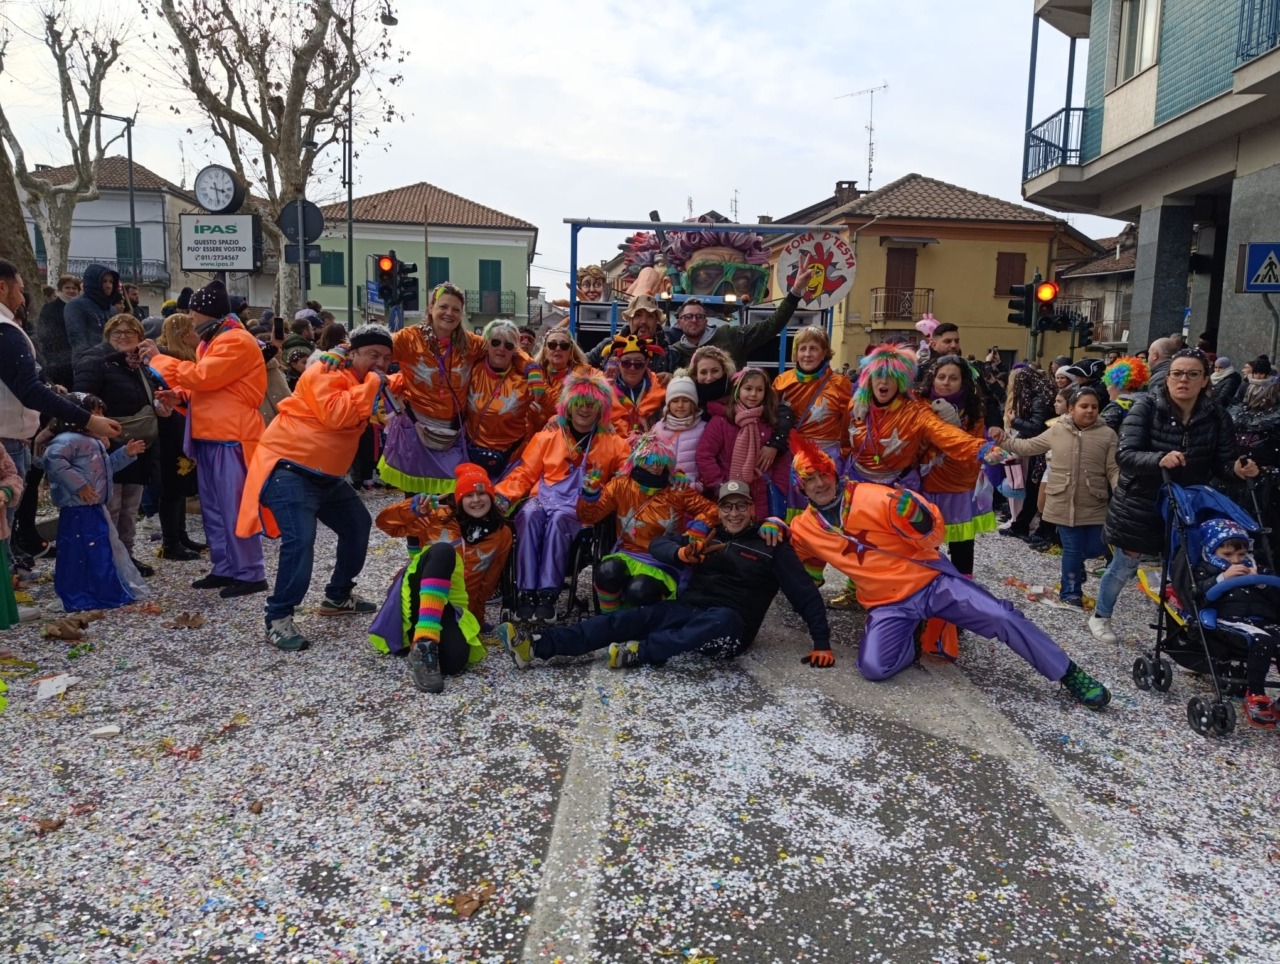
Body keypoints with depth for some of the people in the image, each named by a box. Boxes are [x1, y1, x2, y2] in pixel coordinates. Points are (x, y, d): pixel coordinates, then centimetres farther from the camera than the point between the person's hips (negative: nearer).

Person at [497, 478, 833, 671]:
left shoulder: (771, 547, 5)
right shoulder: (708, 536, 16)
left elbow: (804, 593, 3)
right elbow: (658, 544, 11)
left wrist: (821, 643, -7)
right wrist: (683, 554, -13)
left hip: (730, 626, -3)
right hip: (687, 610, 3)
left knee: (722, 619, -41)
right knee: (625, 619, -20)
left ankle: (640, 652, -46)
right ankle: (537, 645, -34)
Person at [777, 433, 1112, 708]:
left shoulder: (871, 496, -12)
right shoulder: (805, 528, -1)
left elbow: (934, 535, -13)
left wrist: (917, 519, -32)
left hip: (931, 581, -2)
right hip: (888, 605, 2)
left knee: (1002, 618, -14)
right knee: (873, 667, -24)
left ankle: (1070, 675, 6)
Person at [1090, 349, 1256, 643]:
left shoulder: (1216, 416, -5)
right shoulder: (1147, 407, -15)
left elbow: (1222, 464, -1)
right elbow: (1124, 455, -23)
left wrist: (1239, 469, -24)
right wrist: (1159, 459, -41)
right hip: (1139, 507, -3)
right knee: (1124, 565, 10)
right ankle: (1100, 616, 33)